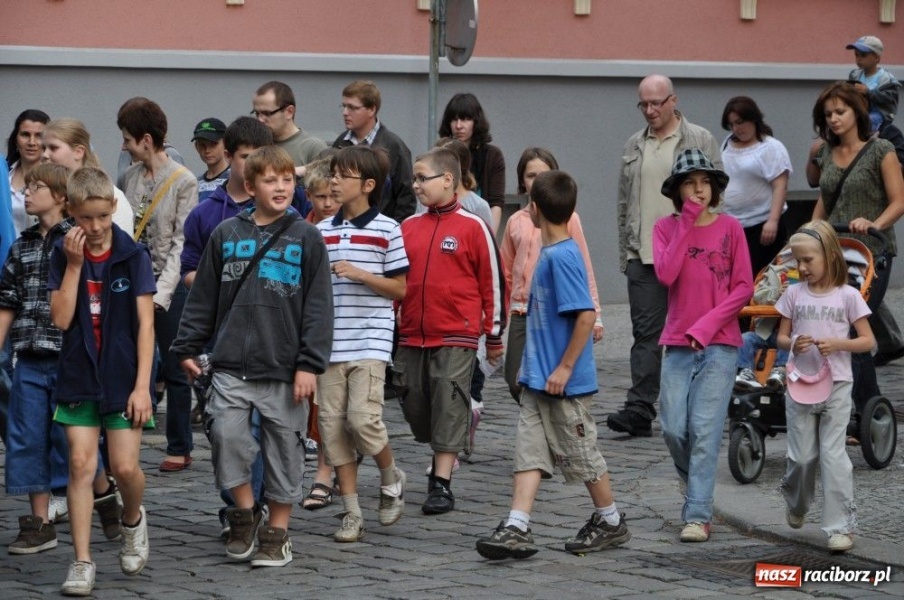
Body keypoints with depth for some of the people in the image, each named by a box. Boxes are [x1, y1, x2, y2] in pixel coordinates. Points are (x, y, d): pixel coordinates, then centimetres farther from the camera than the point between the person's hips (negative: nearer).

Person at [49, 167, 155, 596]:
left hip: (123, 378, -2)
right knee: (81, 465, -3)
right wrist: (74, 264, -14)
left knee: (125, 467, -5)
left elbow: (145, 324, -6)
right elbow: (61, 319, -8)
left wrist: (142, 385, -11)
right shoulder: (63, 255, 1)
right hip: (79, 378, 2)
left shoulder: (133, 255, -5)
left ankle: (133, 520, 28)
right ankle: (82, 562, 0)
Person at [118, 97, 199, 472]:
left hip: (170, 284, -5)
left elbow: (182, 242, -12)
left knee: (174, 369, 4)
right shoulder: (129, 177, 8)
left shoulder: (183, 181, -9)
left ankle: (179, 448, 14)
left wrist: (163, 292, -18)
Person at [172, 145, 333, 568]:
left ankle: (277, 533, 18)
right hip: (231, 366, 1)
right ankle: (245, 512, 9)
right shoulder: (226, 235, 7)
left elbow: (318, 307, -2)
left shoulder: (306, 238, 1)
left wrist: (310, 364, -9)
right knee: (226, 433, -14)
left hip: (284, 369, -1)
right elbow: (203, 297, 12)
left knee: (284, 448, 5)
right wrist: (187, 348, 8)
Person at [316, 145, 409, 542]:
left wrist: (360, 274, -14)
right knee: (332, 424, 2)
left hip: (369, 341, -5)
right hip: (329, 341, 5)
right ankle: (352, 513, 10)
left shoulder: (386, 230, -2)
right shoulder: (322, 231, 10)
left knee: (362, 417, -16)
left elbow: (400, 288, -3)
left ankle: (391, 479, 14)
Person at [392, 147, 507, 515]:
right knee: (414, 403, 8)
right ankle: (442, 460, 28)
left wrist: (494, 334, 1)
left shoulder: (472, 227, -4)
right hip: (412, 336, 5)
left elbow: (493, 281, -1)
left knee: (449, 405, -6)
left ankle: (442, 485, -4)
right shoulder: (408, 227, 10)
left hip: (456, 336, -5)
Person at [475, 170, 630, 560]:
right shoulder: (548, 253, 10)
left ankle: (610, 523, 20)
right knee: (529, 451, 2)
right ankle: (516, 529, -2)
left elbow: (586, 314, -25)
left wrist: (565, 367, -22)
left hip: (564, 381, -9)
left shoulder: (563, 256, -19)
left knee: (582, 454, 5)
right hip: (538, 379, 9)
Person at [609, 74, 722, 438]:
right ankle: (639, 410, -9)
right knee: (646, 333, -3)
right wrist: (625, 252, 12)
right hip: (643, 257, 3)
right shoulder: (634, 147, 14)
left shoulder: (701, 142, 1)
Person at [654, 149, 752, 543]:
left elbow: (743, 288, 0)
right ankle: (697, 490, 25)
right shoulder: (666, 228, 6)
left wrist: (708, 324, -11)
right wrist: (687, 224, -9)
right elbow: (666, 274, -11)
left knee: (705, 430, -9)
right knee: (673, 429, -2)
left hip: (719, 343, -2)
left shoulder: (729, 228, 2)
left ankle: (698, 516, -9)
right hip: (678, 344, 2)